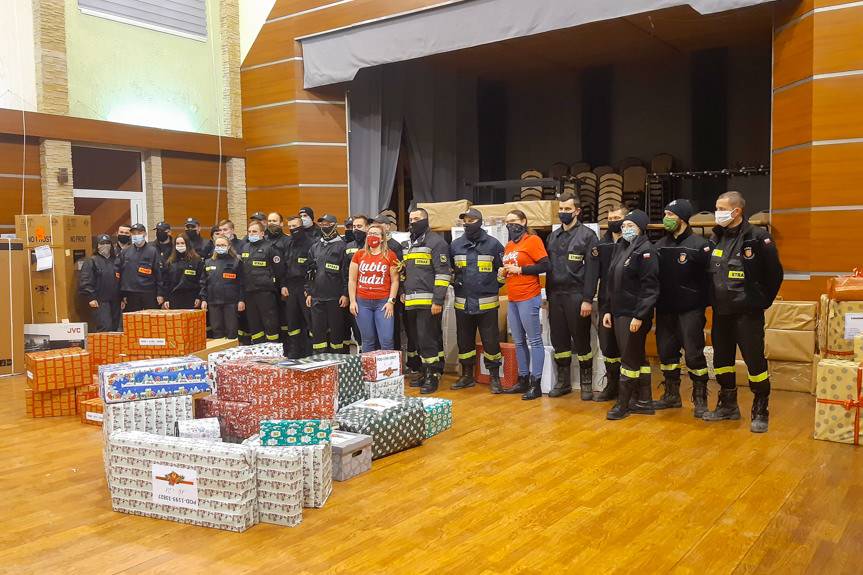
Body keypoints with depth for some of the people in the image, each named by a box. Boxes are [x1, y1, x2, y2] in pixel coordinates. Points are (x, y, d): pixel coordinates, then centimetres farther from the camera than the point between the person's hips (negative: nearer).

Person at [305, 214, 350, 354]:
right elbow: (309, 271, 18)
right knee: (317, 331, 6)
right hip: (317, 297, 5)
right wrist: (308, 293, 11)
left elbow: (347, 273, -7)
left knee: (337, 331, 2)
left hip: (335, 297, -5)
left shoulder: (342, 246, -2)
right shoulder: (315, 247, 15)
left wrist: (345, 294, -12)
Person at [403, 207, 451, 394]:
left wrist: (438, 301, -18)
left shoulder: (436, 242, -6)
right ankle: (425, 373, 22)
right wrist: (404, 293, 19)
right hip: (411, 303, 9)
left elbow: (443, 273, -13)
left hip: (428, 303, -9)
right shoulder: (411, 244, 21)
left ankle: (433, 376, 1)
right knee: (416, 340, 12)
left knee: (428, 340, -8)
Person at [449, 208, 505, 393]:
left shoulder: (493, 244, -1)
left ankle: (494, 377, 12)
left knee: (491, 341, 0)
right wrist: (454, 282, 3)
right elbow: (448, 269, 19)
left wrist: (494, 286, -2)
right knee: (464, 341, 11)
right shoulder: (455, 245, 8)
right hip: (462, 303, 3)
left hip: (487, 303, -3)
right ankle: (467, 376, 24)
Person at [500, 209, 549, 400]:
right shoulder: (509, 245, 17)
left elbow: (545, 265, -14)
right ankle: (523, 380, 21)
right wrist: (503, 272, 6)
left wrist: (519, 269, -14)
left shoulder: (532, 240, -6)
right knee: (519, 342, 13)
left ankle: (536, 384, 0)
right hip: (513, 300, 8)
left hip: (529, 298, -8)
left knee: (534, 341, -3)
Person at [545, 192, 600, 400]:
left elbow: (592, 270, -10)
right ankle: (563, 381, 22)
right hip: (555, 296, 5)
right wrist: (548, 296, 10)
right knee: (559, 340, 10)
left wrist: (588, 299, -15)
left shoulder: (587, 235, -4)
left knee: (581, 341, 2)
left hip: (576, 296, -5)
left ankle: (586, 383, 15)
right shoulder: (553, 236, 14)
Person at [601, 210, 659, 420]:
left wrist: (639, 316, -20)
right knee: (638, 358, 14)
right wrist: (607, 310, 13)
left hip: (634, 315, -8)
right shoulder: (621, 248, 14)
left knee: (630, 359, -1)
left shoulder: (645, 250, -11)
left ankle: (623, 403, 7)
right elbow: (611, 283, 18)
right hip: (619, 313, 8)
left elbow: (650, 287, -17)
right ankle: (644, 401, 21)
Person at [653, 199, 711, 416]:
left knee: (694, 354, -2)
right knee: (666, 352, 12)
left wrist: (702, 302, -14)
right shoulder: (660, 244, 9)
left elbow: (708, 276, -10)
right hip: (665, 309, 6)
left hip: (690, 310, -6)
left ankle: (700, 399, 11)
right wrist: (656, 302, 5)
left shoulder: (698, 244, -9)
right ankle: (672, 395, 26)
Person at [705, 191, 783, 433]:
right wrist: (714, 300, 12)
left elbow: (775, 273, -5)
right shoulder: (716, 238, 7)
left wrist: (762, 301, 0)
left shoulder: (757, 237, -11)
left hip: (747, 313, -6)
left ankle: (760, 412, 12)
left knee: (755, 362, -1)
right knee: (721, 360, 14)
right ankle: (728, 405, 29)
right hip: (721, 313, 6)